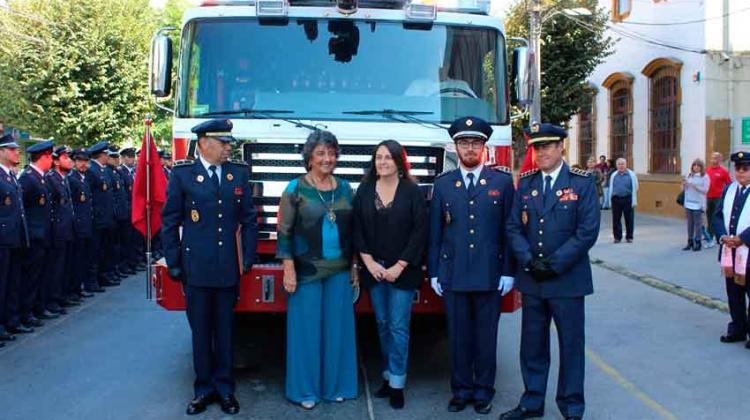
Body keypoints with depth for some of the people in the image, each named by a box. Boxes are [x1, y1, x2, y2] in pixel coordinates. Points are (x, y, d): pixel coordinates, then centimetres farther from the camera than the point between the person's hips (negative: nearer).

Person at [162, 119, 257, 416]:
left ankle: (224, 388, 21)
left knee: (225, 330, 9)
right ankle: (204, 388, 20)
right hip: (195, 268, -1)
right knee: (200, 331, 8)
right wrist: (173, 263, -2)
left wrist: (248, 258, 2)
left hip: (229, 268, 2)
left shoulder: (240, 174, 6)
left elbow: (248, 219, 7)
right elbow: (170, 221, 1)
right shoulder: (183, 175, 0)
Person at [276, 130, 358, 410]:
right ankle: (305, 389, 15)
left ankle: (335, 385, 21)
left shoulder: (344, 188, 9)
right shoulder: (296, 189, -4)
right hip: (306, 271, -4)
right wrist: (289, 269, -11)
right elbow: (284, 231, -5)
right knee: (307, 328, 2)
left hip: (339, 271, 4)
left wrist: (353, 266, 10)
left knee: (337, 327, 8)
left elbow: (351, 231, 13)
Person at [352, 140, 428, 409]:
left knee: (398, 326, -1)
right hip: (373, 269, 3)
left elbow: (419, 232, -7)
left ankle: (397, 384, 6)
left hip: (403, 270, -3)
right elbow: (357, 229, 3)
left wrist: (399, 266, -12)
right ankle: (388, 376, 22)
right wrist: (369, 262, -8)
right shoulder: (364, 191, 5)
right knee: (382, 324, 11)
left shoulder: (412, 192, -4)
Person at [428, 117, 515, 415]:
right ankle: (461, 389, 20)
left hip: (489, 274, -1)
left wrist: (508, 271, -3)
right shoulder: (443, 184, 7)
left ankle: (483, 391, 20)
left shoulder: (503, 181, 3)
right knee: (458, 334, 7)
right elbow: (434, 232, 6)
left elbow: (509, 230, 1)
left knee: (486, 335, 7)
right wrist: (434, 272, 3)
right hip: (453, 274, 1)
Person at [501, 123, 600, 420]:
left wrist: (554, 263, -14)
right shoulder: (525, 183, 8)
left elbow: (588, 231, -10)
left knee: (571, 345, 6)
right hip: (531, 280, 4)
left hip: (568, 279, -3)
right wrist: (528, 260, -9)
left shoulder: (582, 182, -4)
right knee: (532, 344, 12)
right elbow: (513, 227, 5)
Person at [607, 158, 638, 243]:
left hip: (627, 199, -2)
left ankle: (629, 237, 16)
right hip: (616, 199, 2)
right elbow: (611, 188, 13)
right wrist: (610, 201, 9)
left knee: (629, 219, 5)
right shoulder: (613, 175, 8)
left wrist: (634, 201, -2)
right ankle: (617, 237, 14)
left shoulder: (631, 175, 0)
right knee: (616, 219, 4)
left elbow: (634, 188, 2)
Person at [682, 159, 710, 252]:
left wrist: (695, 186, -20)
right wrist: (684, 184, -7)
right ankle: (690, 242, 14)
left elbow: (705, 190, -10)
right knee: (690, 223, 8)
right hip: (688, 203, 4)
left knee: (698, 223, -3)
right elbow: (684, 189, 14)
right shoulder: (689, 176, 10)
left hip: (698, 204, -4)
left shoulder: (705, 177, -3)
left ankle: (697, 243, 3)